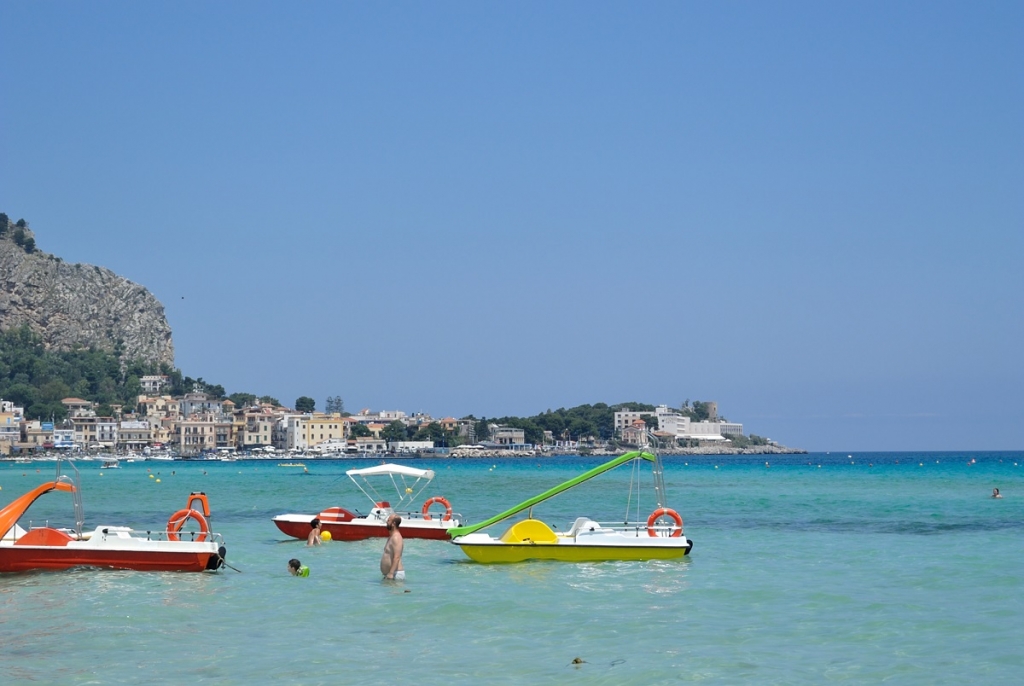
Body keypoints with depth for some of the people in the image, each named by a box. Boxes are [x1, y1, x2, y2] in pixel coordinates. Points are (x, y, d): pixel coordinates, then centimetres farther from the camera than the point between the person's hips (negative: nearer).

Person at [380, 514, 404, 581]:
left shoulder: (396, 538, -17)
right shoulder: (391, 536, 17)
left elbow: (397, 558, -26)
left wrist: (391, 573, -32)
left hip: (396, 574, -11)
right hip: (390, 573, 11)